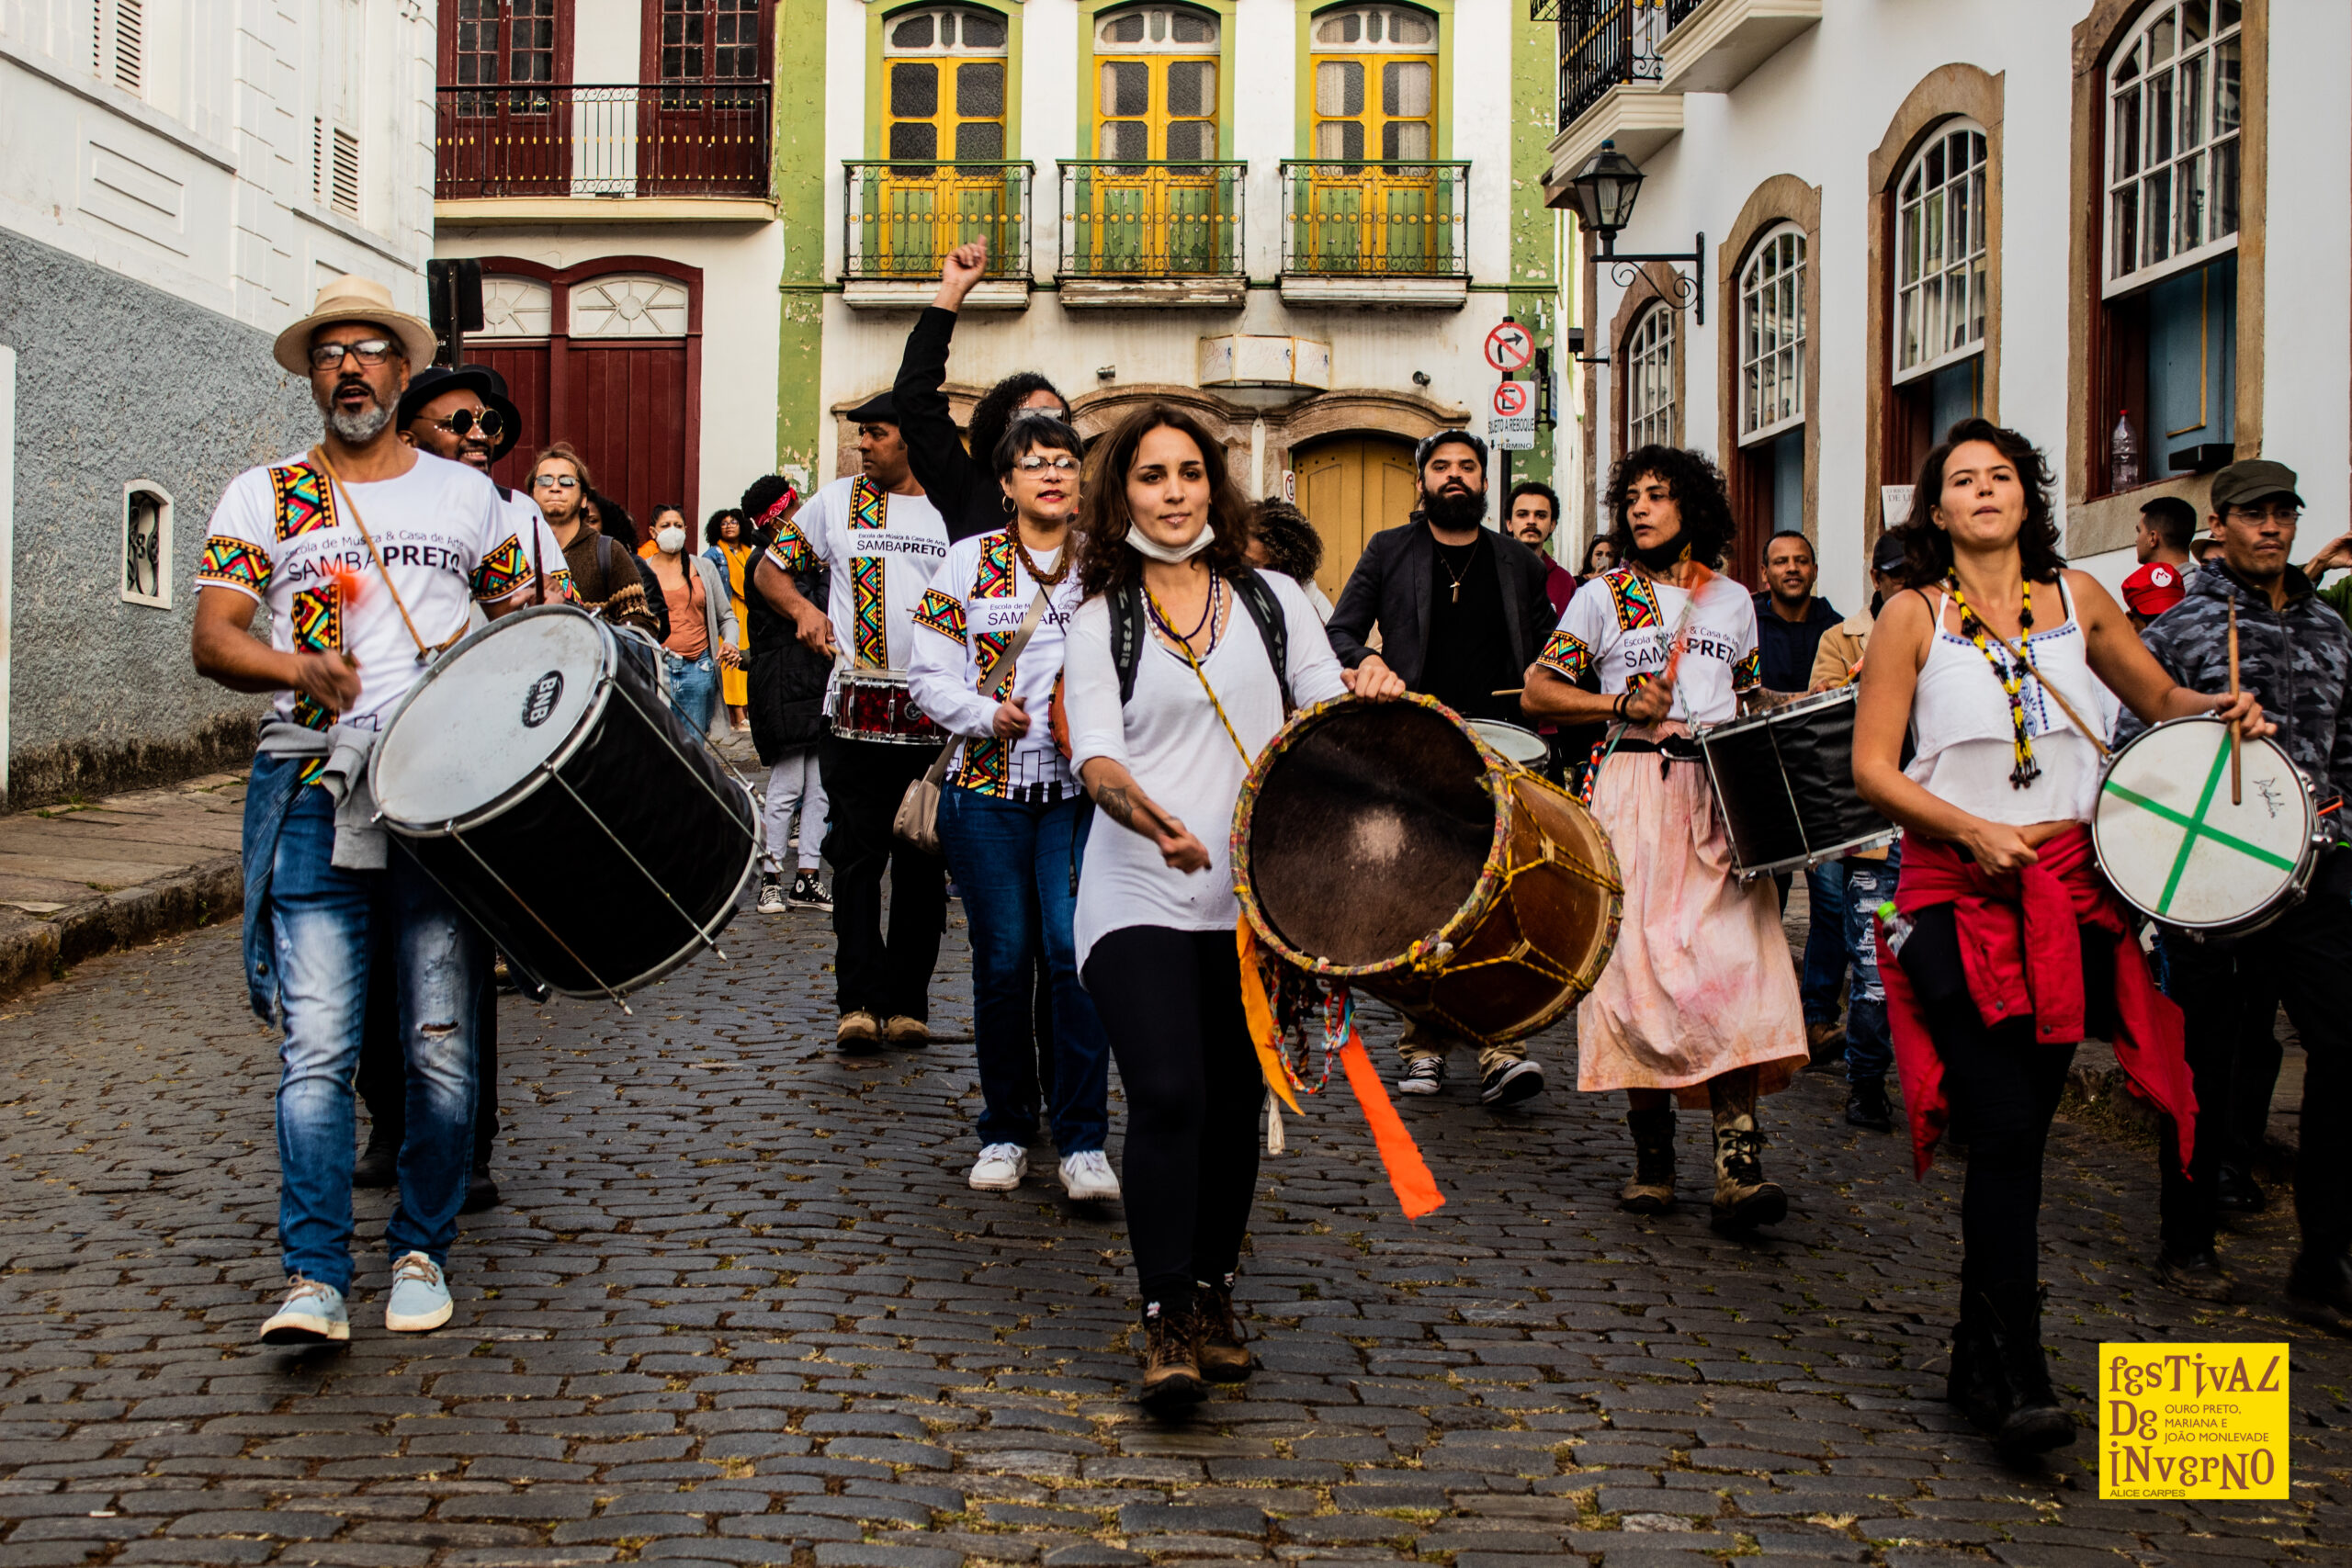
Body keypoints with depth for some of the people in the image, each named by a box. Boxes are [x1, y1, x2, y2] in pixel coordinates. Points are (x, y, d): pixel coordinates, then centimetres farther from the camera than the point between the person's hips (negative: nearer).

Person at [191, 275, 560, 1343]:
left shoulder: (467, 495, 15)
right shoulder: (264, 496, 11)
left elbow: (521, 616, 23)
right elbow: (212, 639, 1)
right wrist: (299, 668, -18)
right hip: (315, 792, -1)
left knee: (442, 1043, 1)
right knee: (316, 1043, -9)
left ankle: (421, 1252, 16)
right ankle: (314, 1279, -7)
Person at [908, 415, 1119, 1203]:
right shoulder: (970, 561, 6)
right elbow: (929, 673, 4)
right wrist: (986, 715, -12)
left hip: (1083, 791, 0)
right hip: (988, 789, 0)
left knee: (1075, 953, -10)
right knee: (1003, 961, 4)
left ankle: (1082, 1141, -2)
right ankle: (1005, 1132, 19)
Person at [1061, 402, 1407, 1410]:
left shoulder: (1271, 599, 11)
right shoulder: (1101, 621, 3)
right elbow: (1094, 752, -9)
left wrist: (1364, 688, -14)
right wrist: (1143, 811, -30)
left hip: (1252, 896, 3)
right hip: (1140, 897, -3)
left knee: (1234, 1102, 8)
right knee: (1167, 1096, -13)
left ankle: (1214, 1296, 24)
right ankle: (1165, 1322, -6)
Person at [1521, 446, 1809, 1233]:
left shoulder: (1732, 600, 16)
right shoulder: (1603, 597, 8)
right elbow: (1538, 689, 5)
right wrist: (1623, 705, -7)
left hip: (1721, 791, 2)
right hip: (1636, 790, -1)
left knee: (1735, 958, -13)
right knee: (1640, 961, -5)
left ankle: (1737, 1163, -18)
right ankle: (1652, 1154, 6)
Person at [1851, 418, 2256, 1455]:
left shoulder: (2076, 597, 10)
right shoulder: (1913, 614, 2)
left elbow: (2159, 698, 22)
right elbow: (1872, 768, -2)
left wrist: (2217, 711, 0)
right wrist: (1971, 828, -15)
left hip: (2069, 887, 3)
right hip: (1956, 894, -3)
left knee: (2023, 1128, 5)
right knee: (2004, 1131, -13)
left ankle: (1979, 1366, 18)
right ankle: (2017, 1375, -10)